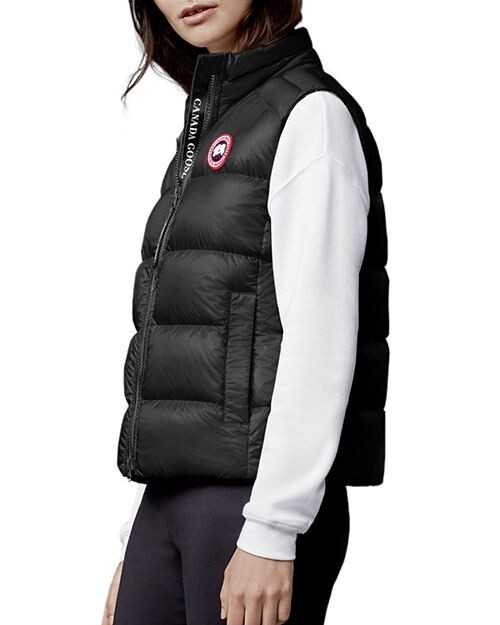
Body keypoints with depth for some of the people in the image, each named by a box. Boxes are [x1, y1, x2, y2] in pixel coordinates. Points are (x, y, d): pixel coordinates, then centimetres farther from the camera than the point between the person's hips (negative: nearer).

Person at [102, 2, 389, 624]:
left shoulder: (311, 115, -6)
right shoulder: (204, 129, 18)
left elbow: (321, 338, -15)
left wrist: (271, 531, -20)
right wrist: (139, 538, 17)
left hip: (263, 499, -8)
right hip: (170, 501, 8)